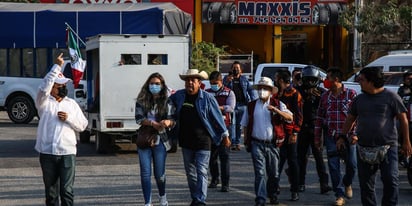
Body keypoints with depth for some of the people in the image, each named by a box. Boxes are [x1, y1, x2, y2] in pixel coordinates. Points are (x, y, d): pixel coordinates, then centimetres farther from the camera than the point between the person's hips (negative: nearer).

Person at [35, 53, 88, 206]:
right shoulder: (44, 102, 5)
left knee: (67, 190, -4)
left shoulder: (72, 103, 13)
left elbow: (82, 125, 12)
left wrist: (68, 118, -6)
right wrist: (57, 66, -19)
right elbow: (44, 87, -16)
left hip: (67, 153, 1)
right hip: (47, 153, 0)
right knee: (51, 190, 7)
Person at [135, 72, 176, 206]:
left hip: (160, 141, -1)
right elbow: (138, 118, -5)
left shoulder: (167, 101, 0)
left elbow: (173, 120, -3)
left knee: (159, 173, 6)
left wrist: (168, 122, -27)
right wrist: (153, 123, -20)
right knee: (145, 173, -3)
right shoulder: (142, 100, 2)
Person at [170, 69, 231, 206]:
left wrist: (225, 135, 3)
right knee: (190, 172, 13)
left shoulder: (207, 98, -6)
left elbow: (217, 117, -1)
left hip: (202, 141, -5)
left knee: (201, 172, -7)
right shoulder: (179, 96, 6)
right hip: (186, 141, 5)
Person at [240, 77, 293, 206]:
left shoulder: (278, 104, 5)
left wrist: (276, 110, -23)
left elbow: (290, 118, -10)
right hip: (257, 144, 0)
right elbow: (245, 124, 17)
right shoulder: (251, 106, 11)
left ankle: (272, 195, 30)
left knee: (273, 172, 10)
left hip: (272, 144, 0)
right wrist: (246, 141, 8)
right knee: (260, 172, -8)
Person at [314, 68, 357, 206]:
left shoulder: (351, 94, -3)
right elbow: (319, 117, 10)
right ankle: (340, 195, 8)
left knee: (352, 164, 1)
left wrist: (355, 134, -11)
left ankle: (347, 183, 32)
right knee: (333, 166, 0)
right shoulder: (325, 96, 8)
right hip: (330, 137, 3)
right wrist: (317, 137, 8)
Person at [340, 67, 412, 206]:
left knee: (391, 181, -9)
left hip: (387, 147, -5)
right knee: (366, 184, 6)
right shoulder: (359, 99, 12)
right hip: (364, 149, 5)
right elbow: (350, 119, 21)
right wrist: (342, 137, 15)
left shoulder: (390, 97, -3)